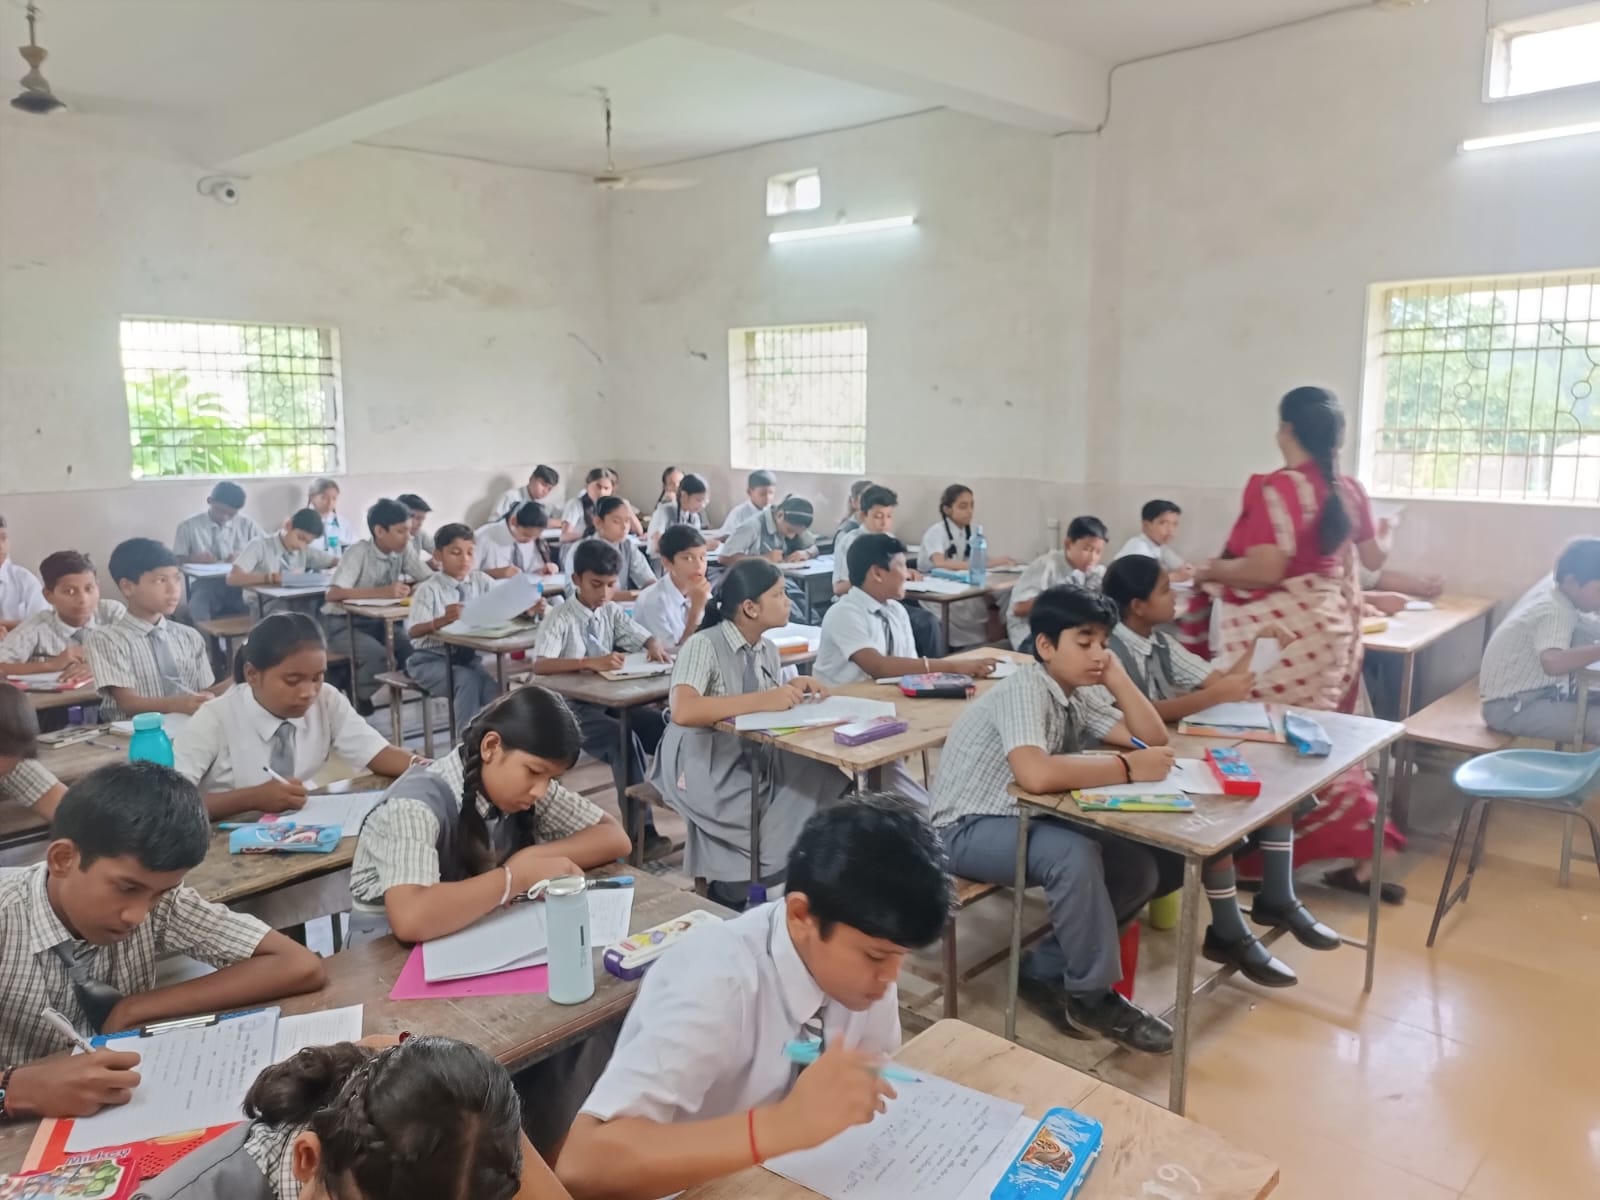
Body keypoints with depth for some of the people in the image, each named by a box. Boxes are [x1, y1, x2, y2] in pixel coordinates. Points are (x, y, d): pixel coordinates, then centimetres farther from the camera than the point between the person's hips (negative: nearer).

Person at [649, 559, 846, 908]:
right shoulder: (704, 645, -17)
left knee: (826, 782, -16)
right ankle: (731, 892, 0)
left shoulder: (768, 650, 6)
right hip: (706, 767, -7)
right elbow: (683, 711, -32)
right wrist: (761, 700, -33)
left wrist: (793, 690, -5)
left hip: (755, 758, 7)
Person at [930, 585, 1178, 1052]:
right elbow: (1037, 774, -40)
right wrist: (1128, 767, -30)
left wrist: (1117, 677, -9)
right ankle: (1093, 997, -12)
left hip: (1029, 819, 9)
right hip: (968, 830, -9)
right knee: (1073, 855, -33)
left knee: (1141, 868, -4)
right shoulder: (1024, 690, -23)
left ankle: (1045, 971, 8)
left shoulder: (1081, 693, 3)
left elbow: (1154, 740, 1)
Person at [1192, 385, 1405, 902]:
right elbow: (1373, 558, 23)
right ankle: (1362, 859, 22)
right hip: (1333, 629, 8)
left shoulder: (1277, 488, -16)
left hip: (1280, 635, -8)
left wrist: (1208, 572, -7)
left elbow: (1265, 571, -24)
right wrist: (1383, 534, 45)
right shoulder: (1349, 491, 8)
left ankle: (1264, 857, 15)